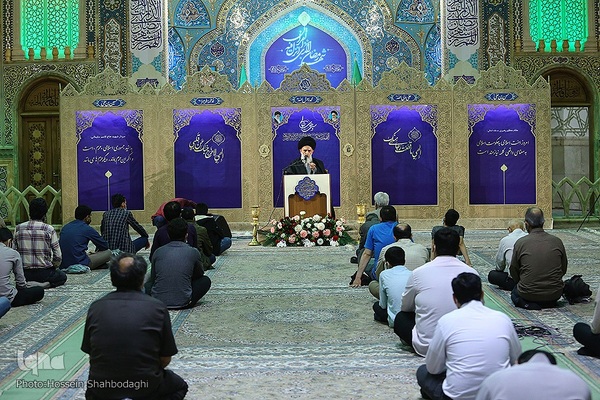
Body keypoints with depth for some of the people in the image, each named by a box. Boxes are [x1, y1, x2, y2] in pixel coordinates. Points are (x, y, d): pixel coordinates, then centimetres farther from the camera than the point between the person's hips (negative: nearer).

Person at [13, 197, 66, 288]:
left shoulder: (18, 229, -1)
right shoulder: (49, 229, -10)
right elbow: (58, 257, -9)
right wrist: (53, 267, 12)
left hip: (24, 274, 4)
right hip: (44, 272, -4)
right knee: (63, 277, 27)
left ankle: (27, 284, 4)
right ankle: (44, 284, -2)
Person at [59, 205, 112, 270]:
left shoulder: (65, 227, 14)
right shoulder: (87, 229, -4)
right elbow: (105, 246, 7)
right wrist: (97, 252, 30)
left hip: (63, 265, 7)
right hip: (80, 264, -6)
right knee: (108, 252, 5)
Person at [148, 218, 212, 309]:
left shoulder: (158, 252, 2)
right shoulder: (193, 252, -5)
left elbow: (153, 278, 14)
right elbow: (199, 274, 16)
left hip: (157, 301, 3)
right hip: (183, 303, -2)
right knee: (206, 280, 20)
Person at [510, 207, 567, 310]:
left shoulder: (520, 243, -10)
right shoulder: (557, 242, -3)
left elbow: (514, 272, 2)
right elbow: (563, 270, 8)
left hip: (528, 294, -4)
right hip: (554, 295, 5)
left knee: (514, 293, 30)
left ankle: (529, 304, 1)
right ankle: (549, 302, 12)